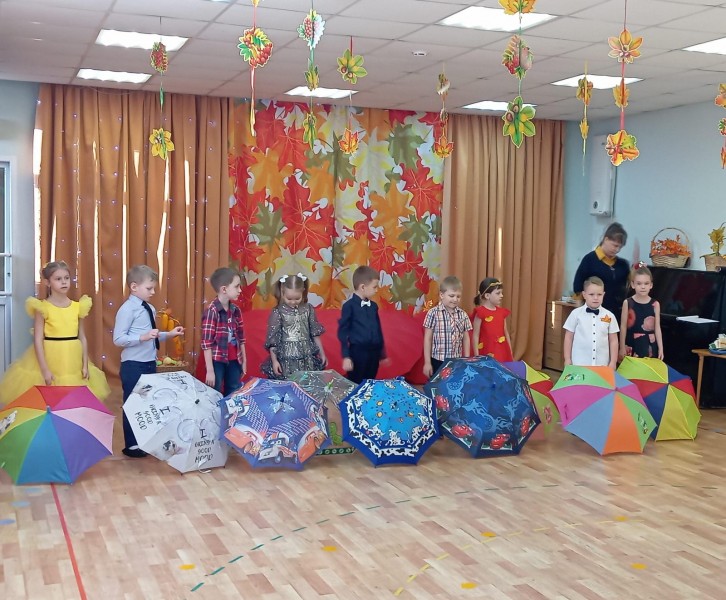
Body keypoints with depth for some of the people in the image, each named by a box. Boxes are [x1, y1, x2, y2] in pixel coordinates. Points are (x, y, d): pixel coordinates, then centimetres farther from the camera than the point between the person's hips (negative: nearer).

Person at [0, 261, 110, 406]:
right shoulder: (42, 307, -7)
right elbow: (38, 340, -8)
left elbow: (82, 337, 9)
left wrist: (85, 365, 5)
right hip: (50, 360, -3)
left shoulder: (78, 307, 4)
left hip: (74, 364, 3)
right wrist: (45, 369, -13)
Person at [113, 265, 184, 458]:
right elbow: (118, 339, -19)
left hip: (150, 363, 8)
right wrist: (143, 337, -28)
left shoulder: (150, 309, 9)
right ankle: (131, 445, 15)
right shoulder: (127, 309, -14)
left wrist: (168, 334, 6)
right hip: (133, 365, -8)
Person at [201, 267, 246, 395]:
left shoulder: (236, 310, 4)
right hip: (217, 362, -6)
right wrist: (210, 370, -18)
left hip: (234, 361, 6)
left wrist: (244, 361, 14)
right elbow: (207, 343, -17)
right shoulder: (212, 311, -16)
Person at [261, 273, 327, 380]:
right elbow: (272, 339, -4)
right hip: (286, 359, -3)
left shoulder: (308, 309, 3)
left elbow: (315, 334, 10)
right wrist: (274, 360, -6)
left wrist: (322, 354, 13)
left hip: (307, 358, 3)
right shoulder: (278, 312, -6)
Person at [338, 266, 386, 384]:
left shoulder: (373, 306, 10)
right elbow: (342, 332, -9)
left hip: (374, 353, 6)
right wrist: (346, 356, -12)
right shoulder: (349, 306, -9)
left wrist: (382, 353, 18)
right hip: (358, 353, -6)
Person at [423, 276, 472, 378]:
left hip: (457, 361, 3)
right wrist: (427, 362, -5)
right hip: (438, 361, -3)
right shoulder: (433, 313, -8)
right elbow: (428, 339, -5)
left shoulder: (463, 315, 3)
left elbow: (466, 339, 11)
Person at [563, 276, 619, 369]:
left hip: (602, 365, 1)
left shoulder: (609, 316, 2)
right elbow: (569, 338, 3)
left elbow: (613, 340, 7)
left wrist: (613, 362, 4)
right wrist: (567, 360, 1)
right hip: (579, 364, -1)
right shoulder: (576, 314, -2)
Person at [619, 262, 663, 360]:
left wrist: (660, 348, 1)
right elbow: (623, 327, 1)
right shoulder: (627, 303, -2)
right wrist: (622, 347, 0)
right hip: (631, 345, -1)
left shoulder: (655, 304, 1)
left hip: (649, 345, 1)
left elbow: (657, 328, 3)